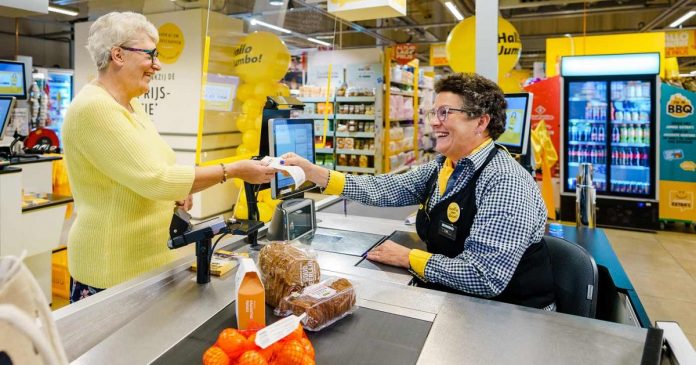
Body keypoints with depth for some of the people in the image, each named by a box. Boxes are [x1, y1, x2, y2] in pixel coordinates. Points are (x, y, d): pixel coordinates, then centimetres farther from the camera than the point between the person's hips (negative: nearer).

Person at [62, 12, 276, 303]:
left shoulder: (130, 104, 10)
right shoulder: (94, 108, -19)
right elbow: (154, 178, -27)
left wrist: (175, 192, 0)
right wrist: (233, 171, -21)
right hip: (113, 270, -8)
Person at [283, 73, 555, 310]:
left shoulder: (505, 183, -24)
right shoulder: (443, 166, 1)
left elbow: (484, 278, -29)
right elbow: (385, 189, -3)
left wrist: (408, 258, -18)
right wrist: (311, 171, -9)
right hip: (448, 297, 6)